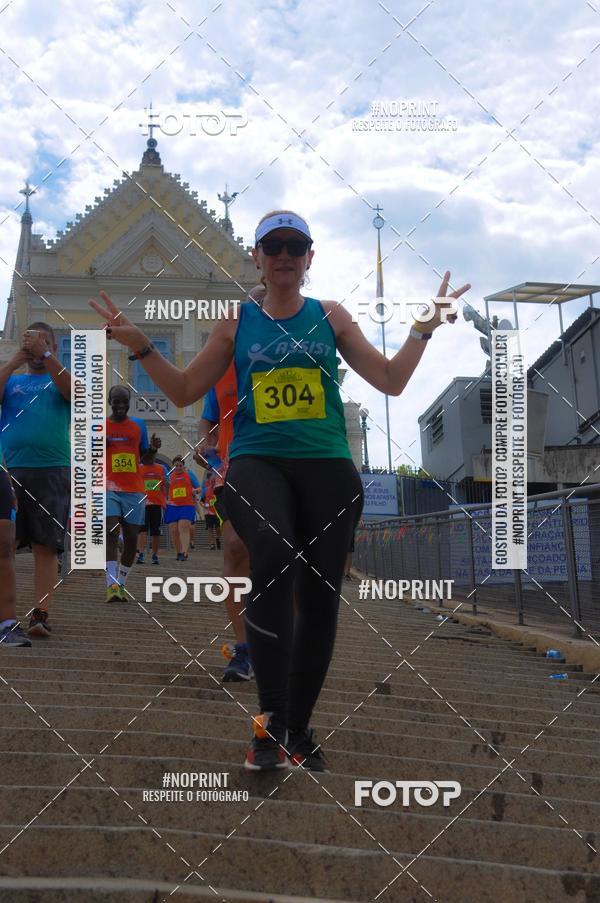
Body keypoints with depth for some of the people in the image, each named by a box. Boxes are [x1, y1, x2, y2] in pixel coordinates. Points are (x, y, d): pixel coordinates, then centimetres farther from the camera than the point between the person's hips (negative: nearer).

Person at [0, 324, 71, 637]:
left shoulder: (59, 379, 13)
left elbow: (74, 392, -10)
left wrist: (46, 356, -12)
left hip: (52, 472, -2)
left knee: (46, 546, -4)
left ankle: (40, 614, -5)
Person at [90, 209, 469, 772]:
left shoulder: (331, 317, 12)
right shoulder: (236, 323, 12)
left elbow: (392, 381, 10)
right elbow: (184, 392, 13)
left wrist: (425, 328, 0)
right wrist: (139, 345, 1)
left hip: (327, 466, 2)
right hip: (257, 461, -2)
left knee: (321, 598, 2)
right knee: (273, 557, -33)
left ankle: (299, 730, 21)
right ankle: (270, 722, -23)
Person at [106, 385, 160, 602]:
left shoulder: (139, 425, 10)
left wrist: (153, 448, -4)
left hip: (134, 490, 3)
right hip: (109, 488, -3)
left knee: (131, 538, 4)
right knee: (111, 533, -18)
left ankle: (121, 585, 17)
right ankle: (111, 586, -23)